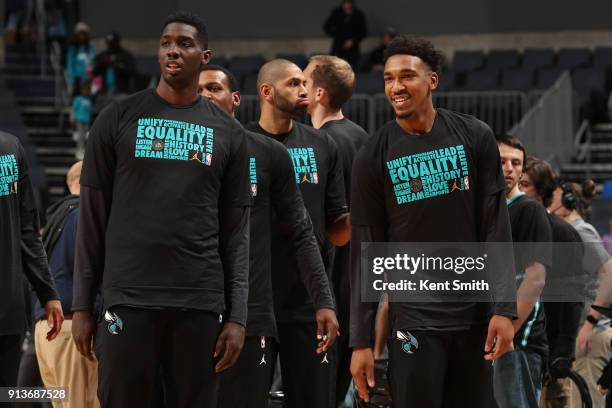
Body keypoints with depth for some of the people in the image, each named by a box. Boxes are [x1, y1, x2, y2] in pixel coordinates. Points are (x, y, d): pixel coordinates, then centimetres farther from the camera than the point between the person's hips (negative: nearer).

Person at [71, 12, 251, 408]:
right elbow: (93, 216, 5)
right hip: (128, 298, -1)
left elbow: (236, 229, 8)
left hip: (200, 303, 1)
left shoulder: (229, 133, 9)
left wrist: (238, 316, 0)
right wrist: (82, 303, 1)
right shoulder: (119, 118, 5)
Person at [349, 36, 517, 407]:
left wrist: (504, 307, -8)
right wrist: (361, 340, -4)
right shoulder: (374, 156, -1)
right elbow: (365, 252, 0)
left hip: (473, 312, 2)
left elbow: (496, 227, 1)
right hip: (414, 317, -2)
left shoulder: (474, 137, 2)